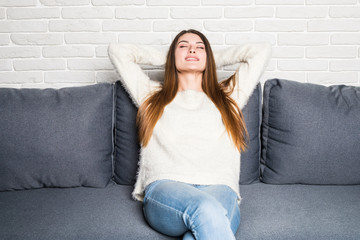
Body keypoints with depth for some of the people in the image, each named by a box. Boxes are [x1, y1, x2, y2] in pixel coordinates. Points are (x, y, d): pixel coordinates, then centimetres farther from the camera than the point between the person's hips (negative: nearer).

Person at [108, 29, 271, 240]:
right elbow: (118, 50, 33)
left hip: (219, 189, 1)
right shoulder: (153, 96, 28)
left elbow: (262, 51, 33)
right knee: (206, 210, -38)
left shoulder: (228, 96, 29)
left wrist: (214, 60, 39)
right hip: (164, 187, -1)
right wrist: (165, 59, 39)